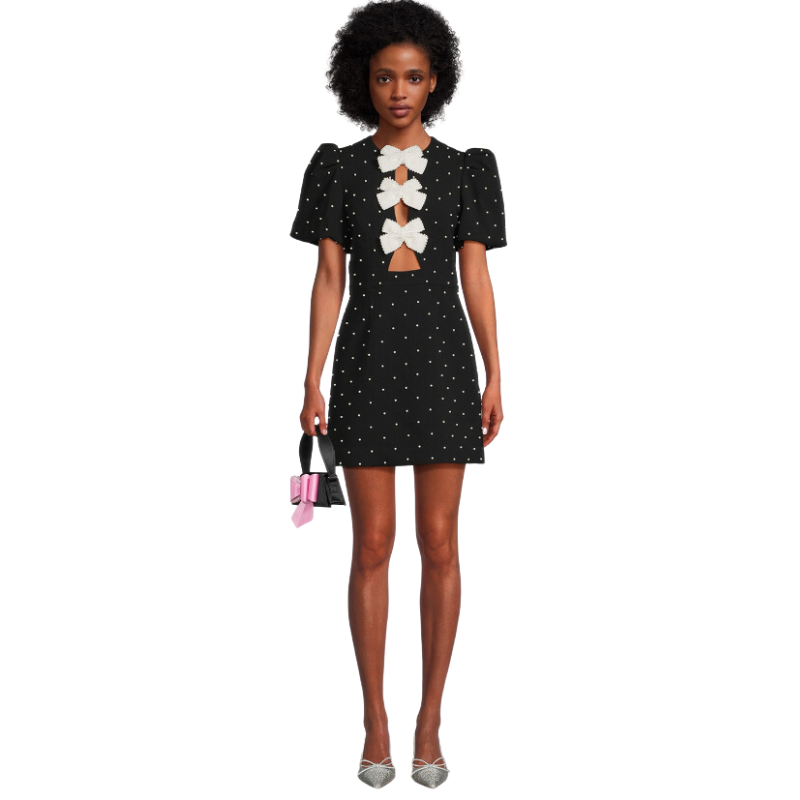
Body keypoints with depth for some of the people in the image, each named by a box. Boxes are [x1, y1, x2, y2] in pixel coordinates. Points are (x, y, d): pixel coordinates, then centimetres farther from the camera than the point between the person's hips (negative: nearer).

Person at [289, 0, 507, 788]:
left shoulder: (465, 168, 5)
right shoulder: (337, 168, 5)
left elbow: (476, 278, 4)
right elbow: (327, 280, 2)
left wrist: (495, 380, -2)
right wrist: (312, 384, -4)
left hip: (442, 363, 0)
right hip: (368, 365, 0)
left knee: (439, 545, 1)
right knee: (372, 546, 1)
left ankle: (429, 720, 15)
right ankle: (376, 722, 14)